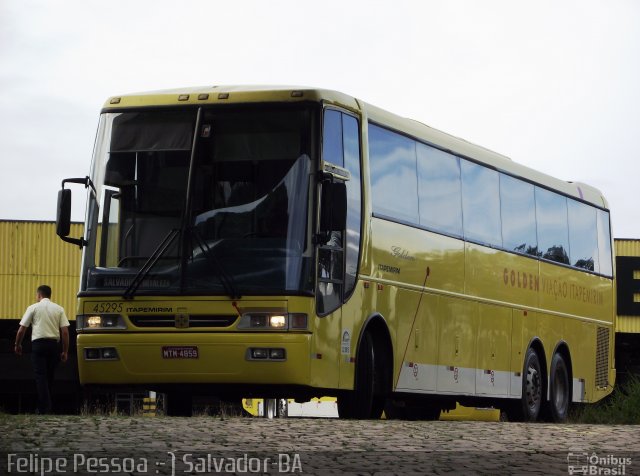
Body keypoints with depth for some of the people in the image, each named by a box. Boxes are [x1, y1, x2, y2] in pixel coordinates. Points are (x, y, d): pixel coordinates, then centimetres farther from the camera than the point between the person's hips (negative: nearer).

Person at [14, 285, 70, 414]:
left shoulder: (33, 308, 2)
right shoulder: (59, 309, 8)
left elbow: (21, 330, 0)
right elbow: (65, 332, 1)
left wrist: (18, 345, 16)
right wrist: (65, 351, 6)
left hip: (38, 344, -3)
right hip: (54, 344, 3)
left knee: (40, 376, -3)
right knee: (50, 377, 14)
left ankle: (44, 409, -13)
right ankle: (47, 406, 19)